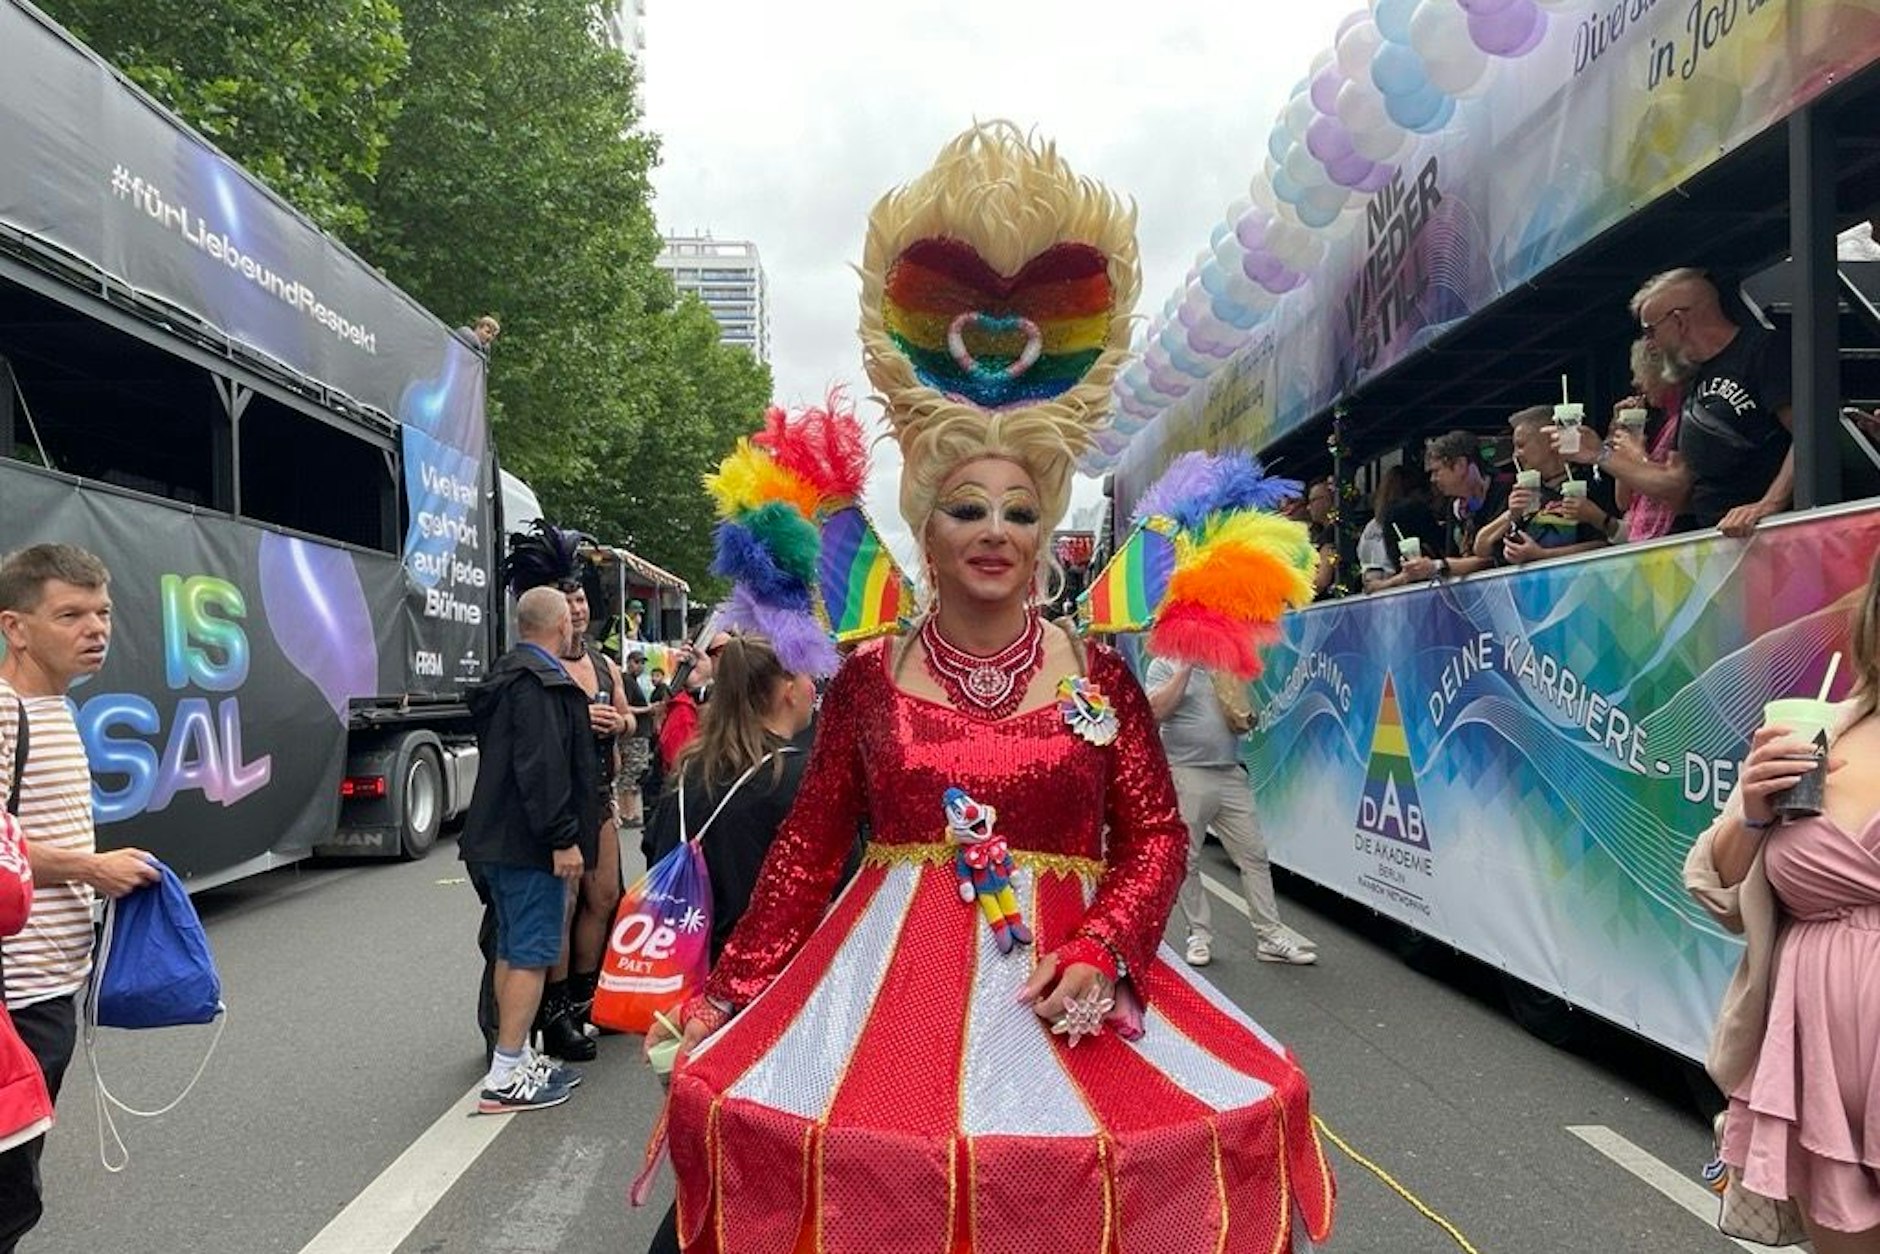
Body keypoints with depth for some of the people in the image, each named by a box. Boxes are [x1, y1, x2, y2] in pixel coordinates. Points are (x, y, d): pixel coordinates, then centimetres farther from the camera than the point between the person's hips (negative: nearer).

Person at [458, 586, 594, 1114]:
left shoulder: (508, 675, 17)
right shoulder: (540, 682, -17)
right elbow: (542, 767, -24)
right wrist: (563, 838, -23)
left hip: (498, 838, 11)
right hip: (530, 842, -11)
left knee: (512, 951, 16)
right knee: (531, 954, -6)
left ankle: (518, 1057, 26)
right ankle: (505, 1078, -2)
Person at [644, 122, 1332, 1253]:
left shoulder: (1099, 676, 3)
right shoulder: (870, 677, 3)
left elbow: (1157, 836, 2)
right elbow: (812, 844, 5)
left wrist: (1100, 952, -13)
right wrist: (731, 990, 4)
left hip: (1062, 973, 1)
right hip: (896, 965, 0)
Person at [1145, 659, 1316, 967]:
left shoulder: (1226, 668, 14)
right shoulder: (1164, 666, 1)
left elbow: (1244, 722, 19)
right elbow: (1158, 710, -16)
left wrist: (1243, 718, -5)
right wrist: (1186, 667, -14)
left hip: (1231, 775, 5)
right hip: (1185, 776, -4)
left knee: (1254, 854, 2)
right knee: (1186, 861, 2)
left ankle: (1270, 935, 7)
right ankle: (1200, 935, 14)